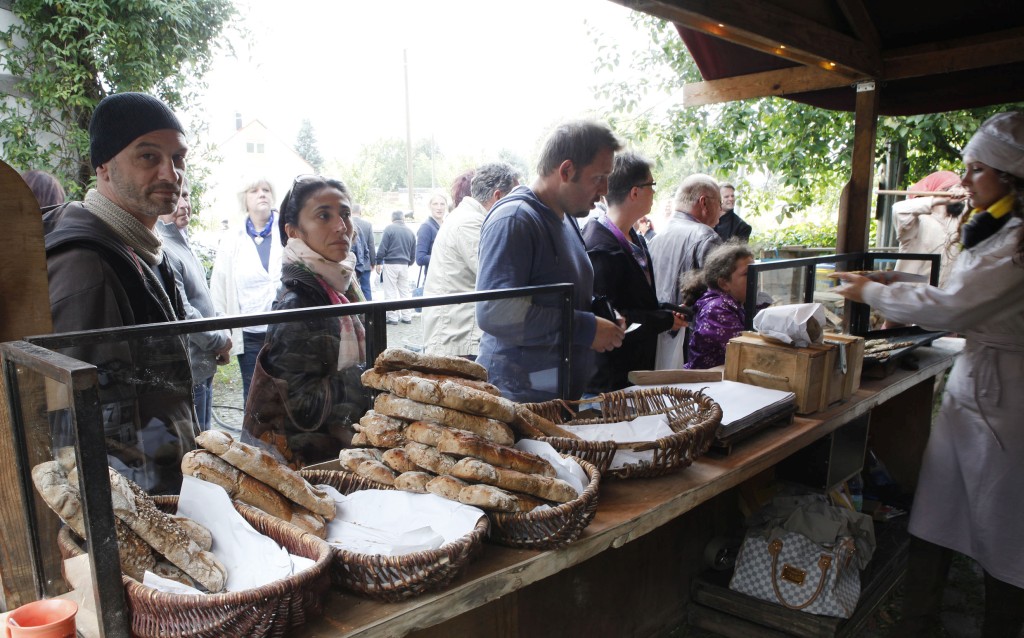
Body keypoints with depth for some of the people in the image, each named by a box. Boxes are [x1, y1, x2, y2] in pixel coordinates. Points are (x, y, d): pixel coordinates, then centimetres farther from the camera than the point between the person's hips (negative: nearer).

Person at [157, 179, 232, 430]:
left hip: (202, 367, 10)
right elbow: (181, 313, -24)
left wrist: (222, 326, 6)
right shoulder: (161, 248, -20)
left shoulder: (182, 241, 12)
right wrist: (220, 340, -11)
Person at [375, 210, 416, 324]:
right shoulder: (410, 232, 9)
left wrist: (379, 263, -4)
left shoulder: (389, 228, -6)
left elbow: (382, 248, -10)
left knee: (390, 292, 0)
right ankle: (407, 317, 12)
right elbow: (413, 253, 13)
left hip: (390, 264, -5)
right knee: (405, 291, 11)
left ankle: (392, 317, 0)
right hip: (404, 265, 5)